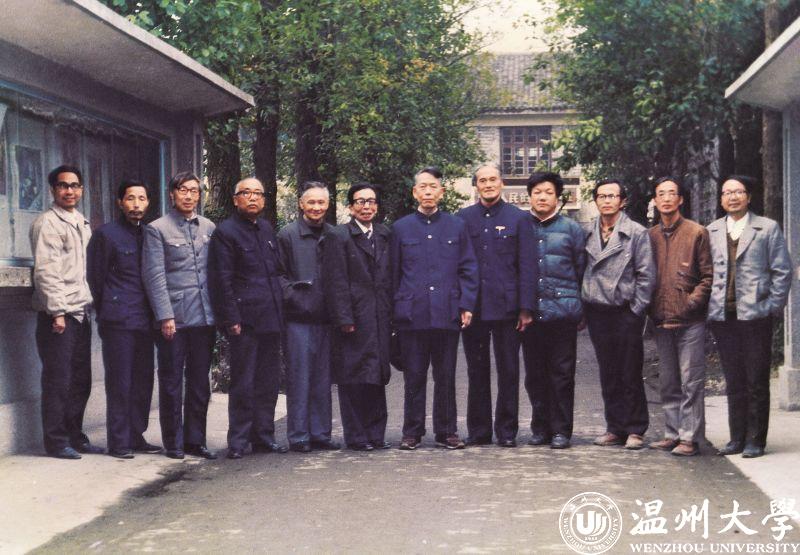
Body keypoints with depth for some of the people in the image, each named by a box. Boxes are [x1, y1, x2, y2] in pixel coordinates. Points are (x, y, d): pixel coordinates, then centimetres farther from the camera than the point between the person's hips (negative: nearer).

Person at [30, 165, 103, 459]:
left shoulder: (82, 223, 18)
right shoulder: (47, 223, -7)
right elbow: (46, 271, -14)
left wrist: (90, 304, 15)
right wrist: (57, 311, -18)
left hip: (81, 312, 8)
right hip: (58, 314, -8)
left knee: (80, 380, 10)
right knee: (58, 380, -3)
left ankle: (75, 436, 20)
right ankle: (56, 441, 5)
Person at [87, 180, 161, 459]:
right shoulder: (106, 234, -2)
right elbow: (95, 278, 2)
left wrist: (154, 313, 11)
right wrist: (106, 313, 5)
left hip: (144, 320, 5)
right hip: (118, 320, -5)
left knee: (143, 381, 8)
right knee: (119, 382, -2)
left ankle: (136, 436, 17)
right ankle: (118, 442, 4)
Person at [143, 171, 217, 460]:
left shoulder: (209, 228, 12)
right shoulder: (157, 229, -1)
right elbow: (154, 275, -6)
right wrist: (165, 316, -13)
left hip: (204, 317, 4)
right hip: (173, 317, -4)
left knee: (200, 382, 8)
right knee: (171, 382, 3)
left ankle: (195, 440, 17)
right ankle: (173, 443, 12)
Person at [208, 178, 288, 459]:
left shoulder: (267, 229, 16)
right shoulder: (225, 232, -5)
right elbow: (221, 280, -9)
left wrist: (279, 307, 14)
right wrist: (231, 320, -13)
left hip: (270, 317, 7)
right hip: (245, 318, -7)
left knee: (268, 382, 10)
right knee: (243, 384, -2)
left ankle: (264, 436, 18)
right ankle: (238, 441, 6)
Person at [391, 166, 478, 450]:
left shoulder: (457, 227, 9)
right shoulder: (401, 228, 8)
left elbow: (469, 269, 8)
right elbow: (393, 272, 9)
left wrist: (466, 305, -1)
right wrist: (394, 309, 3)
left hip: (447, 314, 1)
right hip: (412, 315, 0)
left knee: (446, 378, 6)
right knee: (414, 378, 4)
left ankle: (446, 432, 15)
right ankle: (412, 432, 13)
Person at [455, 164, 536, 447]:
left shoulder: (517, 218, 3)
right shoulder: (463, 218, 7)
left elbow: (527, 265, 1)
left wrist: (526, 307, -6)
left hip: (506, 306, -1)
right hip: (473, 307, 2)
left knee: (508, 371, 4)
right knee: (477, 371, 8)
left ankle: (507, 430, 13)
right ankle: (478, 430, 16)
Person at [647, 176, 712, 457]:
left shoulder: (697, 233, 0)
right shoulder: (650, 236, 12)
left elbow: (708, 275, -2)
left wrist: (692, 302, -10)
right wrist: (651, 309, 6)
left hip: (690, 320, -5)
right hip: (661, 320, 5)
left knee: (691, 381, -3)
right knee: (668, 382, 11)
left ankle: (690, 437, 1)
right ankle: (673, 434, 19)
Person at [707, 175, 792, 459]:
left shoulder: (768, 228, 3)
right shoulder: (711, 231, 12)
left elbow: (782, 271, 2)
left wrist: (774, 307, -5)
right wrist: (708, 307, 5)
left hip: (755, 315, -3)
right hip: (722, 316, 3)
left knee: (757, 382, 0)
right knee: (734, 382, 8)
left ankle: (755, 440, 7)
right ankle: (737, 438, 15)